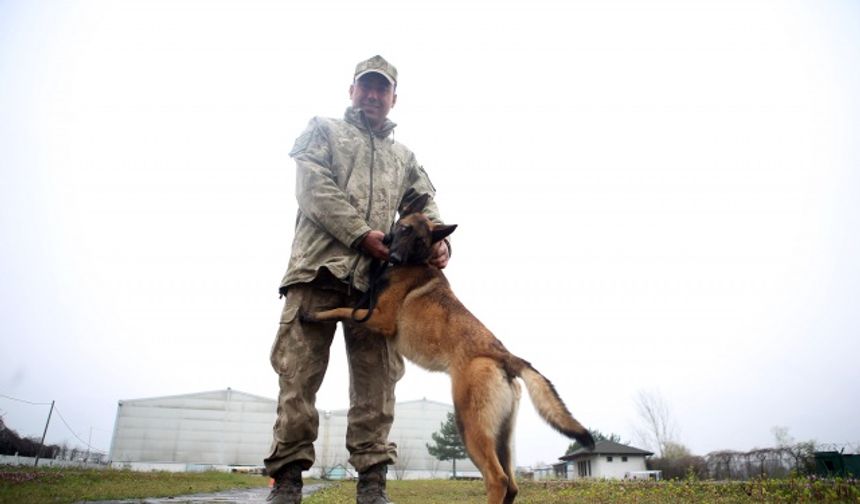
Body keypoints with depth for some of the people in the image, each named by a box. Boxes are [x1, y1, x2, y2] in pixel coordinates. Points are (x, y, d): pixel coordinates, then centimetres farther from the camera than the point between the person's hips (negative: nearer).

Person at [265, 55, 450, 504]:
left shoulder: (404, 157, 29)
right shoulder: (324, 131, 18)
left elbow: (423, 203, 15)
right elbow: (313, 188, 1)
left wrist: (437, 240, -8)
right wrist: (361, 234, -11)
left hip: (377, 275, 3)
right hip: (320, 265, -2)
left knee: (376, 380, -1)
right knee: (299, 373, -5)